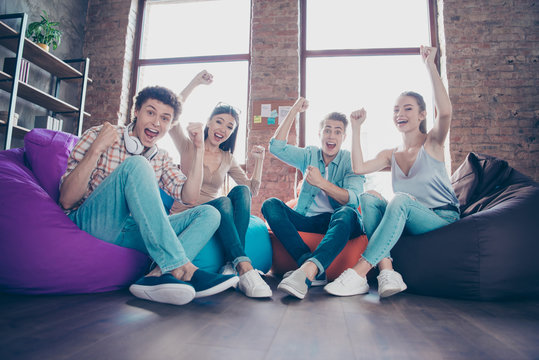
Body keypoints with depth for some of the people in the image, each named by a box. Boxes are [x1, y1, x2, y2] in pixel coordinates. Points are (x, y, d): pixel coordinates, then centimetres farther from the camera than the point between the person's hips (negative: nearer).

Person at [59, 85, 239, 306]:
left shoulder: (161, 159, 17)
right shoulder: (98, 136, 1)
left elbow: (189, 196, 3)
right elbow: (66, 200, -7)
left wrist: (199, 149, 1)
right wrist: (96, 150, -19)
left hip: (132, 235, 5)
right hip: (89, 224, -5)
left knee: (209, 214, -11)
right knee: (136, 164, -29)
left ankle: (159, 275, -37)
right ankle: (182, 268, -34)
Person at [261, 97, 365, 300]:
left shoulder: (351, 161, 4)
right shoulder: (309, 156, 14)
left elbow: (353, 200, -10)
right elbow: (276, 147, 0)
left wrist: (321, 182, -23)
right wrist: (294, 111, 1)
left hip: (337, 222, -3)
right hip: (307, 220, 3)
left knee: (347, 213, -36)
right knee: (271, 205, -22)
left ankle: (308, 270, -55)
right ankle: (314, 271, -38)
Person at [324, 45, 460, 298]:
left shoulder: (432, 143, 1)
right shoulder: (390, 155, 11)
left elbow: (445, 112, -22)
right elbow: (359, 168, -9)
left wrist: (430, 66, -18)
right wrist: (356, 128, -3)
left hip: (443, 218, -4)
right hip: (406, 221, 4)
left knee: (401, 200, -34)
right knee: (368, 198, -21)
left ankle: (358, 274, -37)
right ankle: (386, 272, -35)